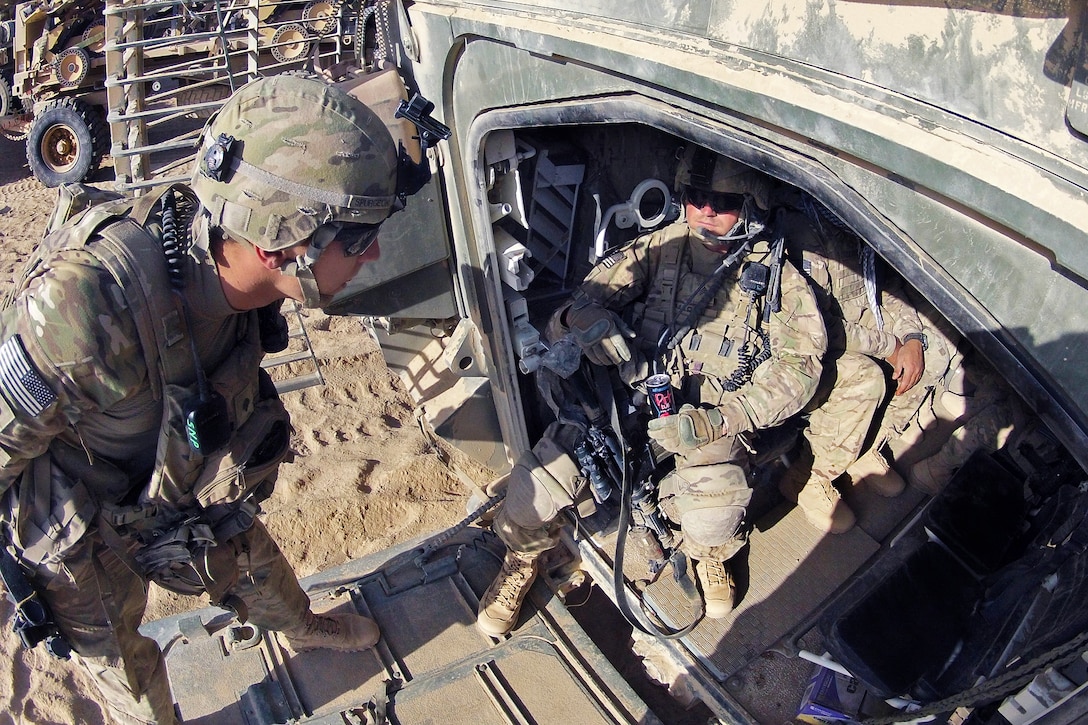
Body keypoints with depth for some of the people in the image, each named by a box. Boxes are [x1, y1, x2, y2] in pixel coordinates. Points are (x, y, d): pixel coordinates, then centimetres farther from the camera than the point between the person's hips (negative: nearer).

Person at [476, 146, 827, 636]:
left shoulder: (777, 277, -1)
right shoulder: (663, 246, 4)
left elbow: (797, 366, -7)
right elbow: (594, 290, 2)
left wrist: (717, 421, -21)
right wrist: (583, 316, -25)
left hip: (710, 424, -1)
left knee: (710, 524, -26)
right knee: (536, 481, -17)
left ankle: (711, 555, 16)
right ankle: (522, 557, 18)